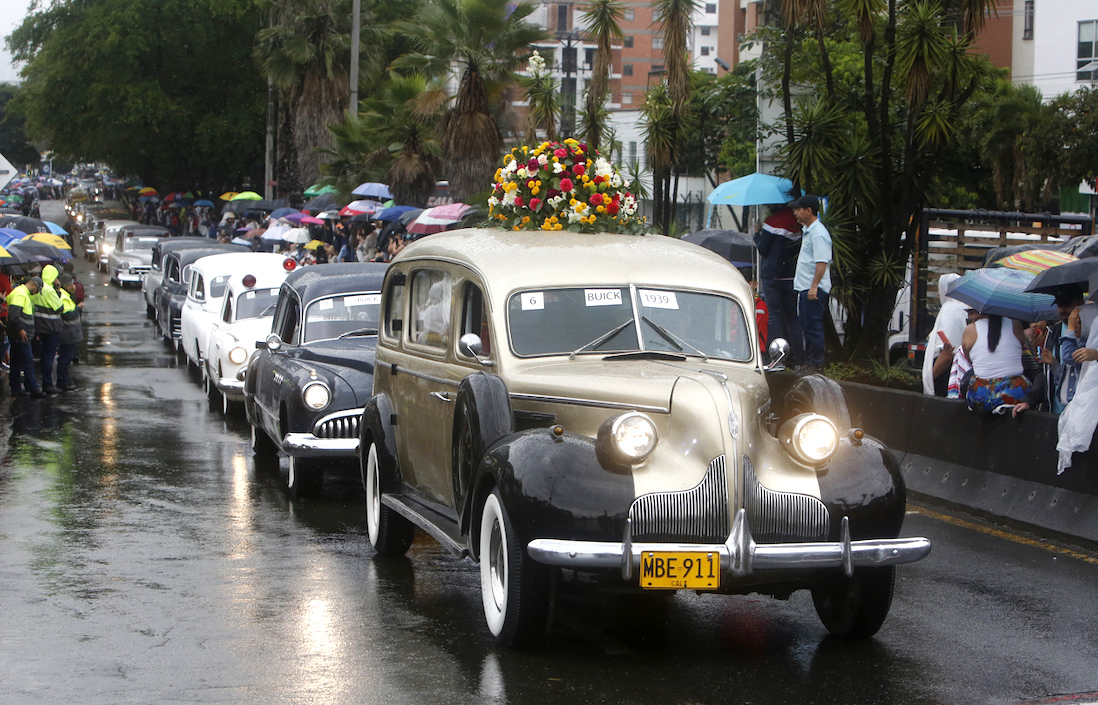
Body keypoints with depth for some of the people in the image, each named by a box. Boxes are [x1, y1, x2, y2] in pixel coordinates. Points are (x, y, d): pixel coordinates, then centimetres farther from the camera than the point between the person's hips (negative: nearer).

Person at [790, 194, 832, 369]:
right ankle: (808, 360, 22)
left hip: (814, 290, -11)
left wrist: (814, 286, -27)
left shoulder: (818, 233, -18)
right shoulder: (807, 230, 15)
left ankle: (815, 362, -1)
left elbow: (822, 262, -24)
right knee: (806, 325, 15)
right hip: (804, 288, 11)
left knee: (813, 326, -6)